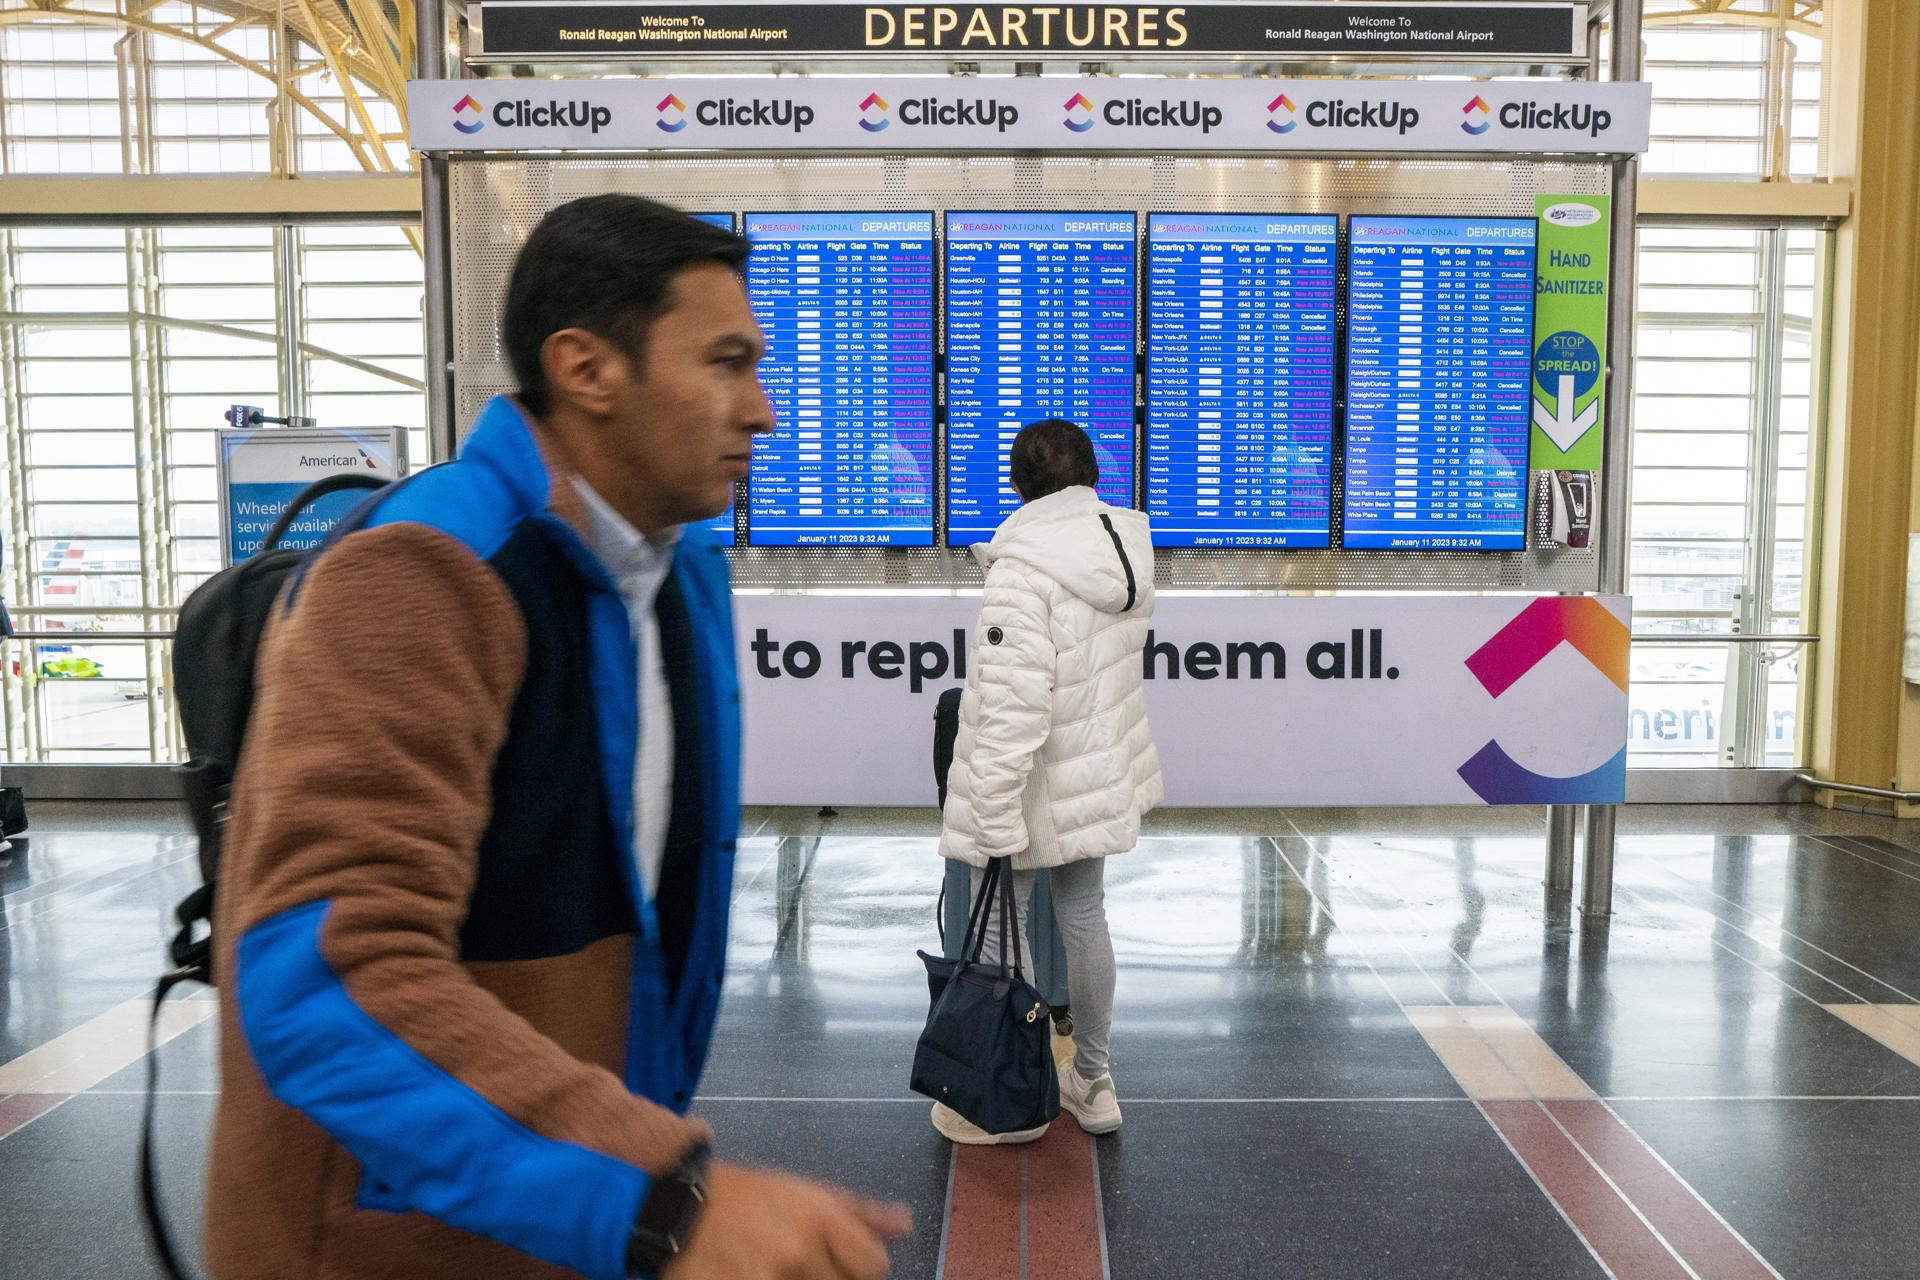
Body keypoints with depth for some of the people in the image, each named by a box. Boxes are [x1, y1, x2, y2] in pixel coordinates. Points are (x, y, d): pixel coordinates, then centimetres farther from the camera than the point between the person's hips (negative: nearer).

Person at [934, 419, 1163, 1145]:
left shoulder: (1023, 567, -24)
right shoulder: (1128, 547, 0)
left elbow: (1011, 704, -28)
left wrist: (998, 819, -24)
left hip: (1030, 783, -8)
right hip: (1100, 772, 8)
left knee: (1001, 933, 8)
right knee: (1084, 918, 19)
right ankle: (1092, 1083, 34)